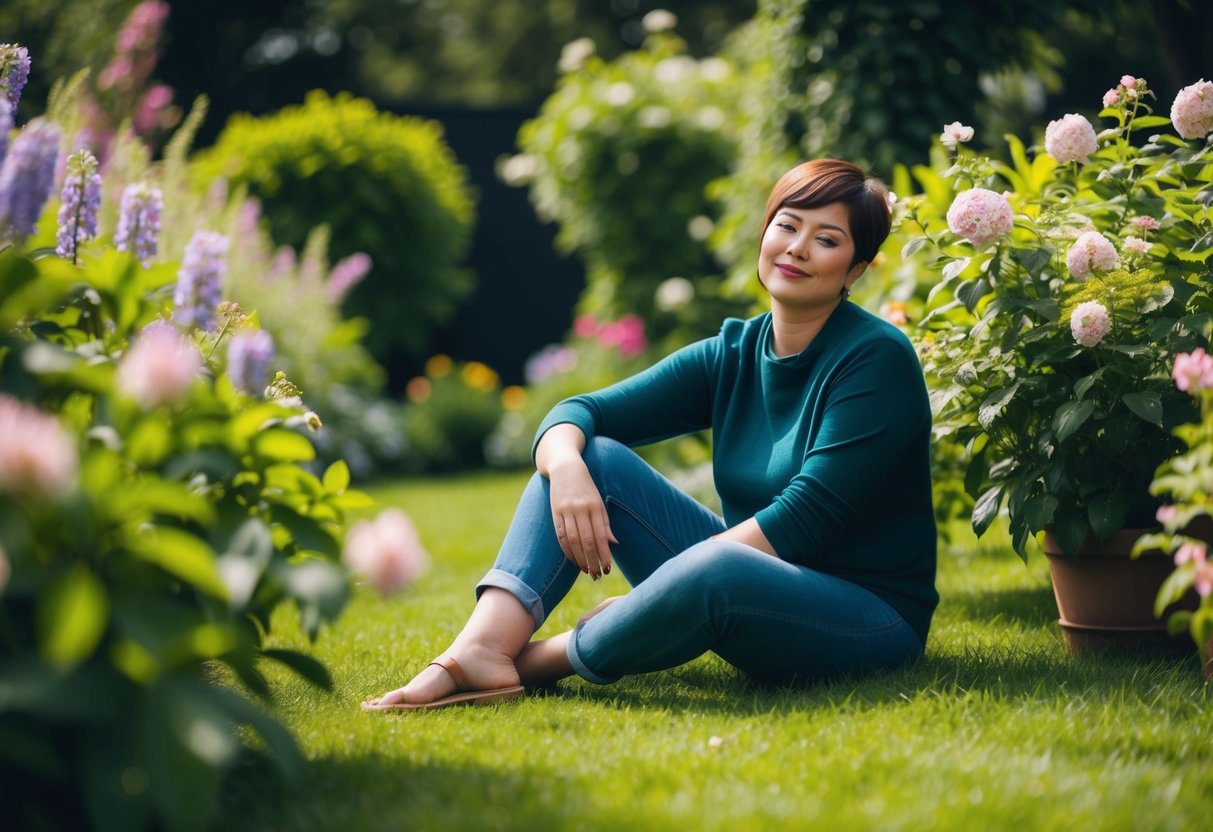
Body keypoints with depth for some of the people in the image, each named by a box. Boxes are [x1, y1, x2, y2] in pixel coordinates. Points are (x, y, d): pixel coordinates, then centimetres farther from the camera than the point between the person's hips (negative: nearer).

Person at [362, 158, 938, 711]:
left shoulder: (877, 358, -13)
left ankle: (543, 662, -15)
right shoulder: (732, 355, 5)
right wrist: (565, 465, -25)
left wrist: (651, 599, -21)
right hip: (750, 589, 6)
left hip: (867, 617, -6)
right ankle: (484, 647, -25)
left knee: (717, 569, -39)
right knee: (590, 455, -7)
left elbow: (805, 519, -20)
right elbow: (579, 412, 0)